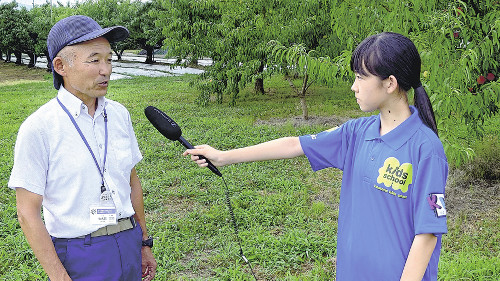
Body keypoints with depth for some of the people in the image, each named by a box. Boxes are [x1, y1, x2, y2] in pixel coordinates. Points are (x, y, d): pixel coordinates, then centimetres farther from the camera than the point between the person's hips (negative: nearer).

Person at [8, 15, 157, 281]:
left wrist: (144, 243, 14)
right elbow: (28, 212, -12)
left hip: (128, 246, 5)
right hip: (80, 257, -5)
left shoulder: (119, 114, 3)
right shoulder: (38, 128, -14)